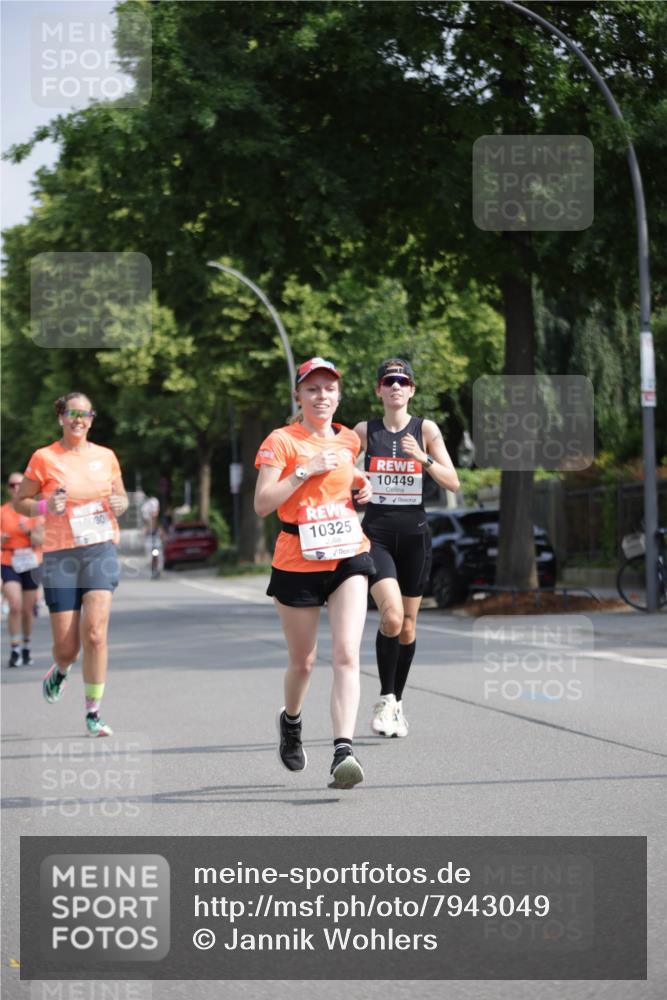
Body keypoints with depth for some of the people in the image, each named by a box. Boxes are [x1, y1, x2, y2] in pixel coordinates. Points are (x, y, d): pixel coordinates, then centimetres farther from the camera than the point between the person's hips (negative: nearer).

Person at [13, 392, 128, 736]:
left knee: (94, 631, -17)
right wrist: (45, 507, -14)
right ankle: (60, 670, 37)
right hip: (60, 554, -1)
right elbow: (19, 502, 6)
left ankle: (93, 712, -7)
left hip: (101, 550, 1)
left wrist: (120, 503, -2)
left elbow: (121, 496, 21)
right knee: (67, 645, -2)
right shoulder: (44, 458, -1)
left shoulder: (106, 457, 8)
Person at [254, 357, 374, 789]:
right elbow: (262, 504, -14)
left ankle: (344, 751, -26)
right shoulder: (281, 441, -6)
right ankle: (291, 722, 43)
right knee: (303, 660, 10)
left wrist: (361, 483, 11)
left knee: (346, 653, -16)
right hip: (297, 561, -2)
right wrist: (307, 470, -18)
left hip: (349, 555, 2)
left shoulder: (348, 440, 10)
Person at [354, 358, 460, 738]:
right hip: (377, 533, -1)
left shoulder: (426, 429, 1)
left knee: (408, 626, 7)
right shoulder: (364, 431, 3)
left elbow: (453, 483, -5)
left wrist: (423, 458, -19)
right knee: (391, 617, -20)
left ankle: (398, 702, 23)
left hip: (414, 534, 1)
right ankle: (385, 699, -6)